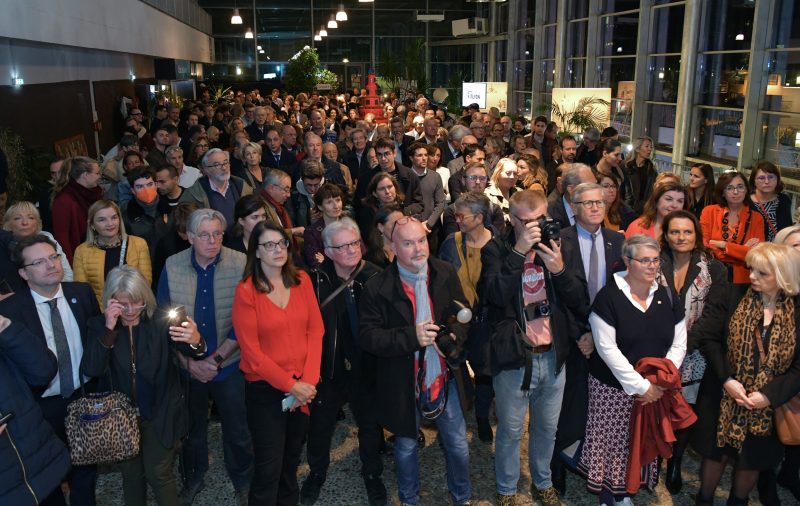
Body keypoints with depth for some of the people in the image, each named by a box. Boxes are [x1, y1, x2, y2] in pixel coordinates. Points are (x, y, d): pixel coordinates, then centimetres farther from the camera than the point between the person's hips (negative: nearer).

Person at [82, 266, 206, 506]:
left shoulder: (161, 320, -15)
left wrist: (195, 341, -49)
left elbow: (189, 351, -25)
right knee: (131, 475, 20)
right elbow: (91, 370, -19)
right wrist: (109, 329, -30)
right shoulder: (100, 325, -9)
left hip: (160, 415, -2)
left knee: (159, 475, 6)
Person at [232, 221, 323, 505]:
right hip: (266, 390, -4)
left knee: (292, 460, 19)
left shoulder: (302, 280, 1)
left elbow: (315, 331, 0)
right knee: (269, 467, 4)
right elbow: (251, 351, -12)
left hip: (304, 388, 4)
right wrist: (290, 385, -14)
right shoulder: (246, 291, -10)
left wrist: (308, 380, -11)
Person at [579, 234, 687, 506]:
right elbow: (607, 349, -16)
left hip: (656, 389, 4)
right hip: (613, 388, -4)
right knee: (613, 442, 3)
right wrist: (641, 385, -15)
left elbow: (678, 344, 5)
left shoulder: (667, 296, 3)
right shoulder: (608, 296, -13)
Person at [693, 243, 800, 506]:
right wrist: (726, 378, -16)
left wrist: (770, 394, -18)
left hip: (767, 407, 0)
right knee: (716, 455, 13)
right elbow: (708, 337, -7)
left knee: (752, 462, 17)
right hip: (723, 400, 0)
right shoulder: (734, 298, -7)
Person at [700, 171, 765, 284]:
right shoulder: (709, 211, 4)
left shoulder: (756, 218, 5)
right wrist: (743, 249, -7)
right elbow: (703, 246, -5)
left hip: (741, 279, 1)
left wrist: (723, 245, -11)